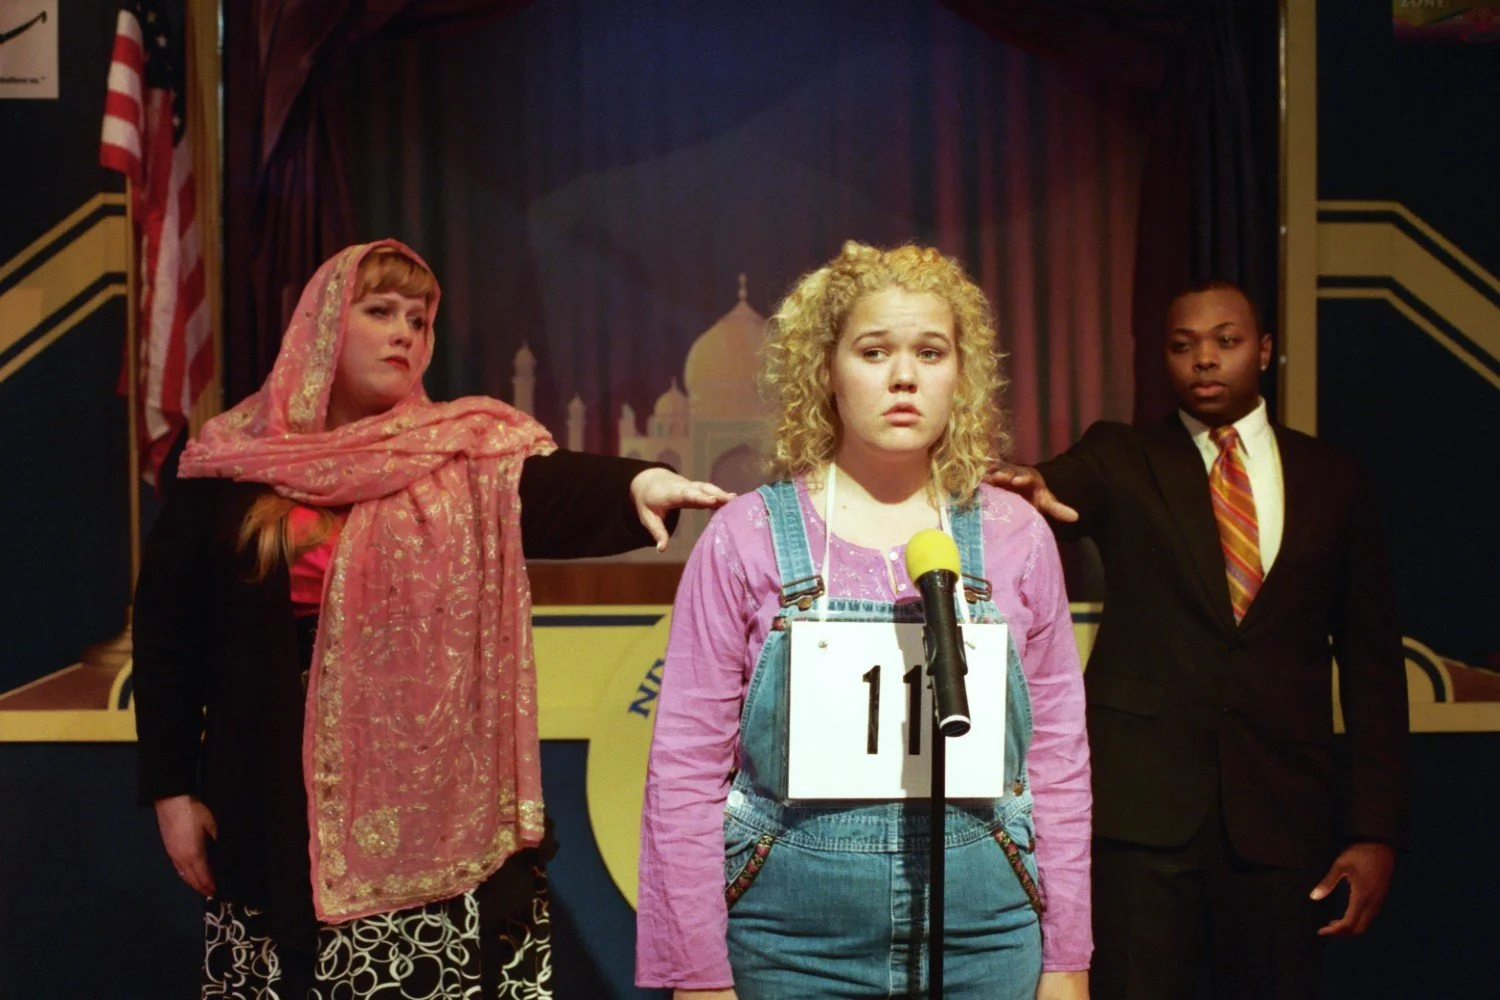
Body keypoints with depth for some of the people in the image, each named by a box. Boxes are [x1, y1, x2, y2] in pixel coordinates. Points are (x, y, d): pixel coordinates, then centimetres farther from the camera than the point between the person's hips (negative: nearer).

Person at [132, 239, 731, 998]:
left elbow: (558, 489, -18)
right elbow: (168, 626, 6)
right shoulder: (231, 465, 4)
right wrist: (171, 788, 4)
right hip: (281, 816, 1)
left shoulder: (468, 454, 2)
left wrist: (637, 484, -39)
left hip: (435, 809, 0)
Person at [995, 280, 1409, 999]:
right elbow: (1062, 491, -15)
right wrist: (1032, 492, -40)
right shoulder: (1117, 460, 7)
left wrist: (1376, 829, 2)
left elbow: (1371, 661, 9)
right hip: (1142, 803, -1)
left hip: (1285, 810, 2)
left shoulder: (1333, 480, 10)